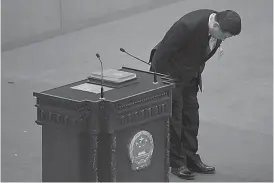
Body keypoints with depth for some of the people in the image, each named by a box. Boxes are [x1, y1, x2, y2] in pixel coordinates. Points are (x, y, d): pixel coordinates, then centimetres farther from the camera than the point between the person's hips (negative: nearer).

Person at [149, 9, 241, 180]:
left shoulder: (219, 25, -12)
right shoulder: (189, 25, -35)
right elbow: (163, 52, -25)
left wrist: (197, 73, 14)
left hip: (190, 76, 7)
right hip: (169, 72, -7)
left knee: (191, 118, 12)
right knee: (173, 119, 0)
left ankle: (191, 159, 23)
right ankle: (177, 163, 11)